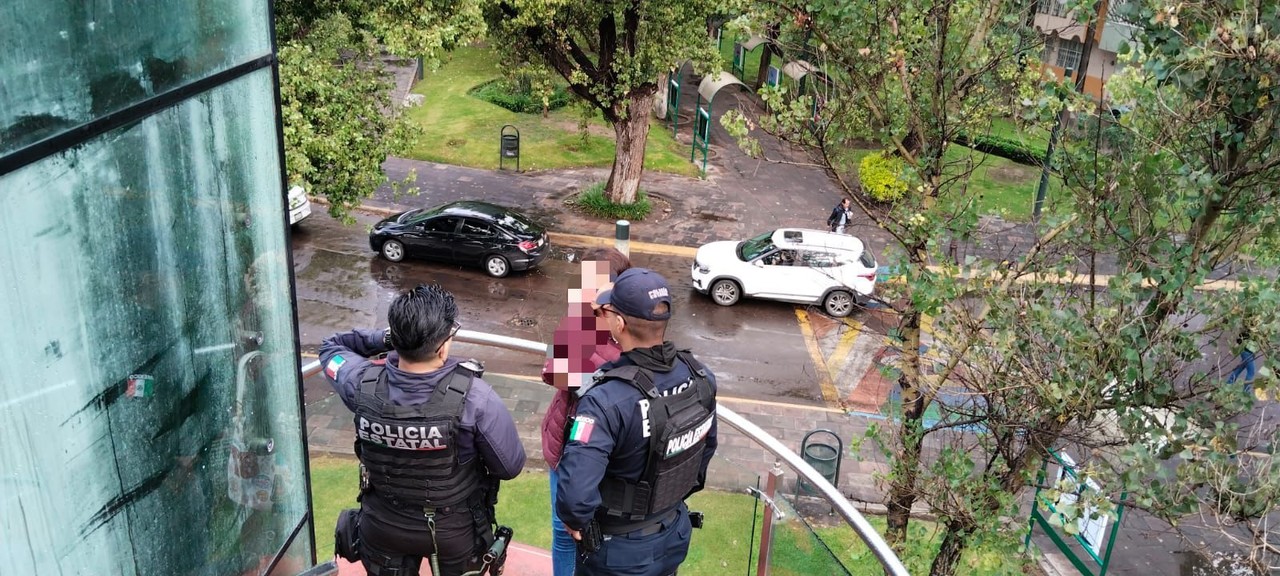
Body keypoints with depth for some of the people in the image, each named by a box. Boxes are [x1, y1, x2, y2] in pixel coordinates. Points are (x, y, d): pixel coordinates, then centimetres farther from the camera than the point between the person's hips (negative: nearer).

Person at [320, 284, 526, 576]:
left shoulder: (364, 383, -24)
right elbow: (511, 466, -19)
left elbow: (330, 346, 0)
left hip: (383, 527, 2)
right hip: (454, 530, -2)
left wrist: (385, 337, -4)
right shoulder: (474, 397, -34)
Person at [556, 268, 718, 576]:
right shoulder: (701, 377, -12)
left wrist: (575, 521, -17)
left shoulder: (608, 400, -33)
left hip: (620, 551, -5)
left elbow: (575, 493, -39)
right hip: (676, 533, 5)